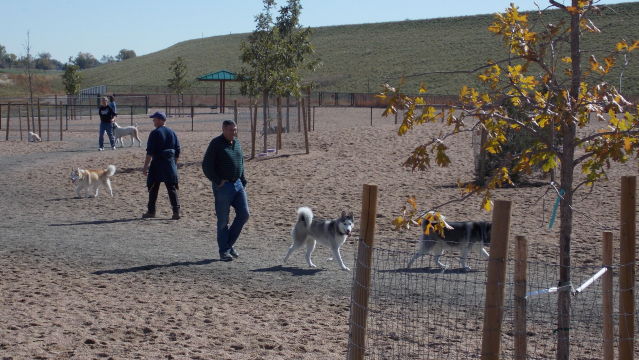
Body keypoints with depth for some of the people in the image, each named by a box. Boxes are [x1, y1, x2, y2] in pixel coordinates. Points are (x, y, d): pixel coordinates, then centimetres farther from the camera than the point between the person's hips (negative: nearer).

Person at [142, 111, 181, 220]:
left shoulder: (155, 133, -9)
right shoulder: (172, 133, 9)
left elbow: (150, 152, -13)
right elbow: (177, 151, 12)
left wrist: (145, 166, -11)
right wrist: (174, 164, 20)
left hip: (157, 164, -5)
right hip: (170, 164, 5)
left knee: (153, 188, 7)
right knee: (172, 188, 5)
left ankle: (151, 211, 12)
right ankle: (176, 211, -2)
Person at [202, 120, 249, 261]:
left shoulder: (237, 143, 11)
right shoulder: (216, 144, -9)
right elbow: (206, 166, -12)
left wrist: (243, 182, 13)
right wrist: (218, 182, -14)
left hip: (237, 184, 6)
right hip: (223, 186, -6)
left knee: (244, 214, 2)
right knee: (223, 220, 0)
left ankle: (230, 244, 17)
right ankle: (224, 251, 9)